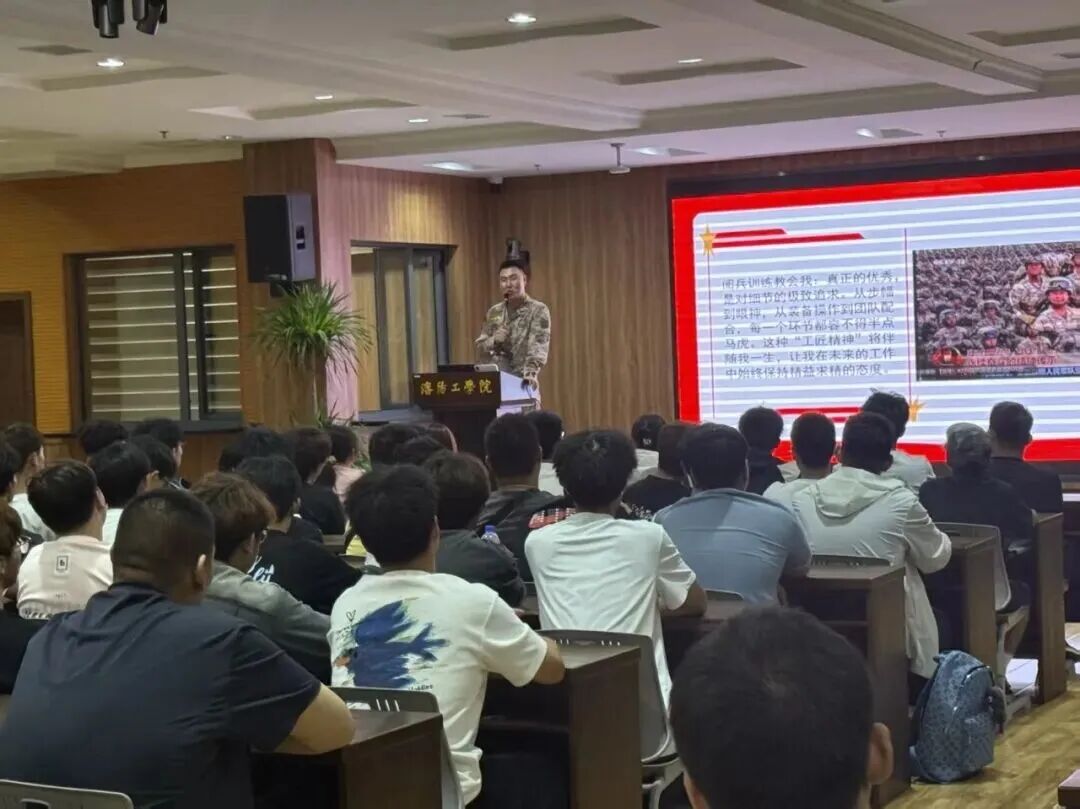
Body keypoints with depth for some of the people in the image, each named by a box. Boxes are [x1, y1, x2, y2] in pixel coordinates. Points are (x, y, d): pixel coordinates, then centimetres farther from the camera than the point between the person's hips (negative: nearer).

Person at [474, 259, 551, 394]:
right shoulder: (494, 313, 12)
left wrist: (531, 373, -34)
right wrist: (493, 341, -8)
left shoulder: (538, 310, -3)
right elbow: (480, 352, 14)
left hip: (522, 385, -4)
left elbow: (539, 346, -17)